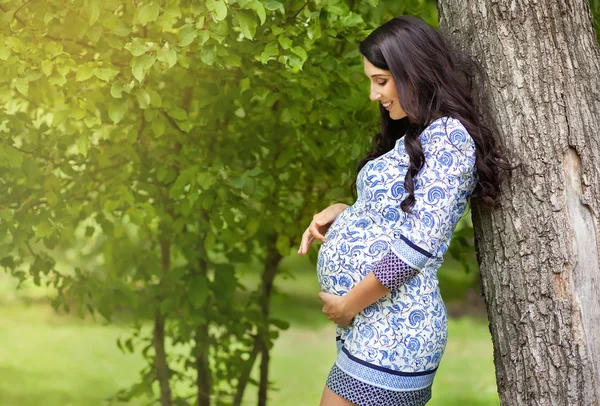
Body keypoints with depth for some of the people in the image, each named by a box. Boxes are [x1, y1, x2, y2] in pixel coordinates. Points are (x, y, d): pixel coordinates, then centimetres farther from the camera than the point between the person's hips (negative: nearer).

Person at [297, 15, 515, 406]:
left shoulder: (447, 135, -12)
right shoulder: (416, 137, 19)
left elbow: (418, 244, -20)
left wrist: (349, 303, -14)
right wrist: (342, 213, 6)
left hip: (392, 332, -10)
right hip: (375, 329, 10)